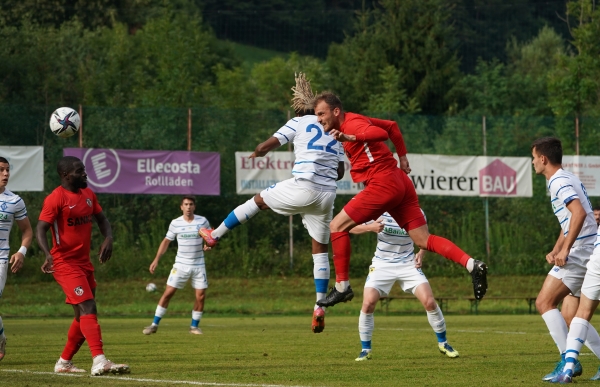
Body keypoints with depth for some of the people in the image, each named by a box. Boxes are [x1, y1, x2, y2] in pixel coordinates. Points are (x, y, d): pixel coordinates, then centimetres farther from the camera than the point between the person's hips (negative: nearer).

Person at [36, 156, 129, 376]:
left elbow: (101, 219, 20)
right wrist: (48, 255, -35)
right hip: (65, 263, -9)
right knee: (88, 308, -20)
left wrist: (108, 238, -2)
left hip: (84, 262, 9)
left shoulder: (88, 194, 10)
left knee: (83, 315, 12)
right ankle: (99, 361, -29)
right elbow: (40, 229, -18)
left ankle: (64, 362, 25)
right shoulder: (56, 199, -14)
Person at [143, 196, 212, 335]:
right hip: (181, 265, 0)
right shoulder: (175, 223, -2)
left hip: (198, 265, 1)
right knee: (168, 293, -6)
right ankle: (155, 325, 2)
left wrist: (208, 245, -12)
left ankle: (194, 326, 14)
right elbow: (166, 241, 8)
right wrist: (156, 260, 2)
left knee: (201, 296, -4)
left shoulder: (202, 221, -2)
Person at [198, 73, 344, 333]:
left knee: (258, 201, 19)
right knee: (321, 249, 11)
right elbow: (340, 172, 20)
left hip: (302, 187, -5)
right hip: (328, 194, 5)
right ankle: (320, 307, 4)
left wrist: (257, 153, 21)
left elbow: (267, 146, -1)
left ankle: (215, 235, 29)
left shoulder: (298, 123, 5)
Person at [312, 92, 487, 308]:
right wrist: (402, 157, 31)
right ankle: (472, 265, -12)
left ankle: (342, 286, -4)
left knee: (337, 226, -3)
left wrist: (351, 138, -40)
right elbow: (392, 126, 31)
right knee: (423, 240, 3)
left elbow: (380, 133, -29)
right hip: (400, 183, 10)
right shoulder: (354, 122, 19)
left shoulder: (352, 123, -10)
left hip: (383, 184, -10)